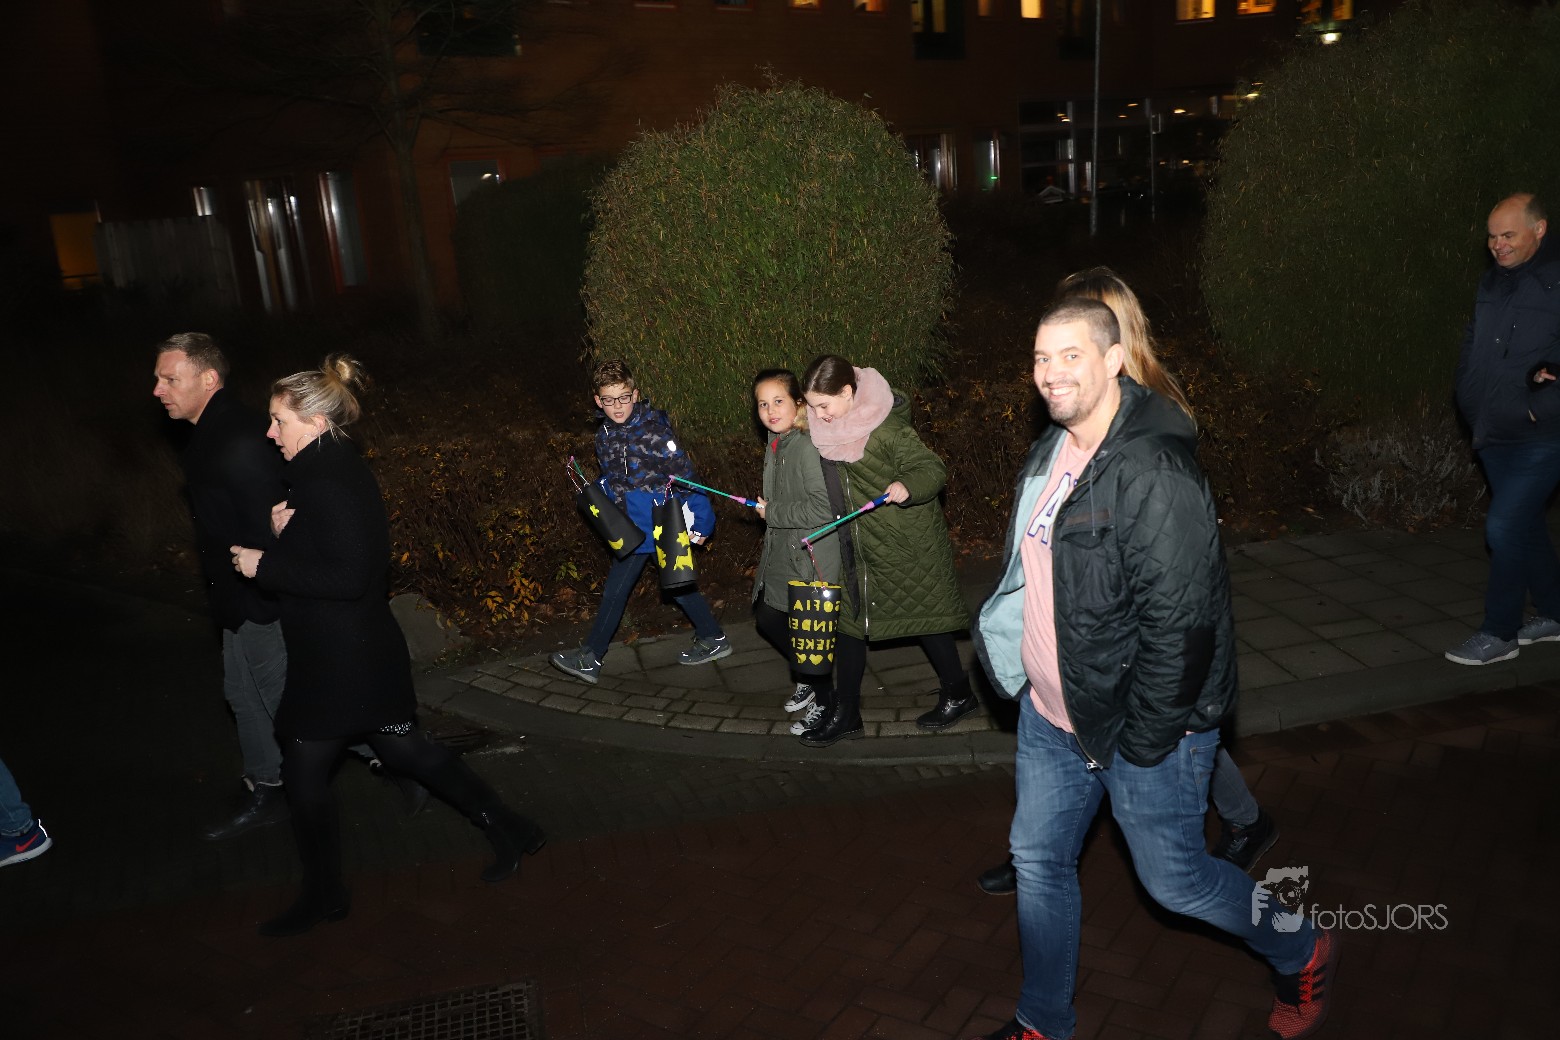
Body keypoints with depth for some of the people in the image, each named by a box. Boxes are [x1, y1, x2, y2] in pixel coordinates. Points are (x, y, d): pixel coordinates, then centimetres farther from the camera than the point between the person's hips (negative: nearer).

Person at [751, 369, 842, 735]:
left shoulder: (808, 447, -22)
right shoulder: (774, 444, 7)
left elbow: (824, 508, -28)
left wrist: (772, 512, -19)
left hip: (812, 557, -9)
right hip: (782, 553, 10)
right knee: (767, 619, 18)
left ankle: (825, 701, 25)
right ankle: (808, 679, 40)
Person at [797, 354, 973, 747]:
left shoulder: (887, 428, -23)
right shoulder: (828, 428, 0)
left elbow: (933, 468, -22)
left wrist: (906, 487, -42)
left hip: (907, 545, -7)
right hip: (859, 545, 7)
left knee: (923, 615, 7)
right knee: (849, 619, 8)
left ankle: (958, 692, 30)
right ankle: (845, 715, 18)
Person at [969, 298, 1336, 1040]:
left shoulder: (1152, 473, -25)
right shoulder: (1049, 455, 4)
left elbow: (1182, 620, -26)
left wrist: (1142, 742, -21)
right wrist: (1005, 648, 16)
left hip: (1143, 728, -8)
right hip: (1052, 715, 8)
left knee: (1173, 878, 10)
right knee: (1038, 860, 17)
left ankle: (1302, 954, 41)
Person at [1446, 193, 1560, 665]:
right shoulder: (1491, 284, 11)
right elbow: (1471, 348, 17)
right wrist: (1471, 405, 4)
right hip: (1494, 434, 8)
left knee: (1505, 527, -10)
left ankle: (1499, 632, 3)